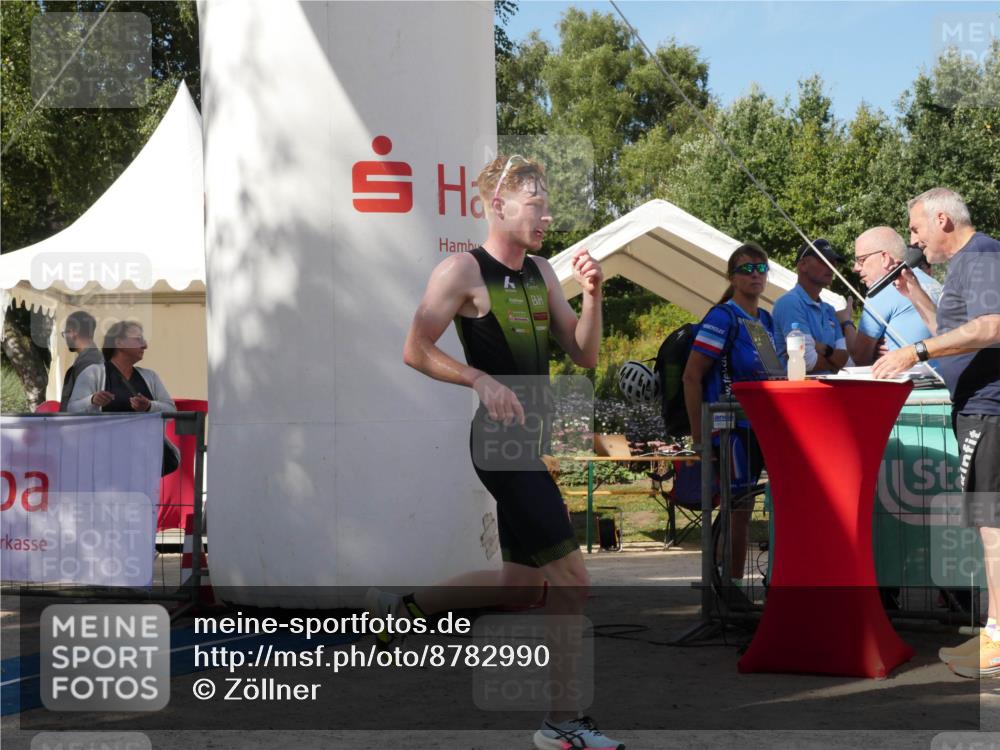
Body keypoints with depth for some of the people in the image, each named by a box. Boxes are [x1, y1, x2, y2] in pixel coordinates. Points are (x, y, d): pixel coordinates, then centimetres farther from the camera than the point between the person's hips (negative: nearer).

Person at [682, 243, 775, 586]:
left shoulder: (768, 321, 14)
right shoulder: (722, 317, -7)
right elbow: (692, 376, -10)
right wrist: (698, 434, -13)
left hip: (765, 426, 6)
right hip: (733, 427, -6)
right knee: (738, 507, -6)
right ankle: (732, 584, 0)